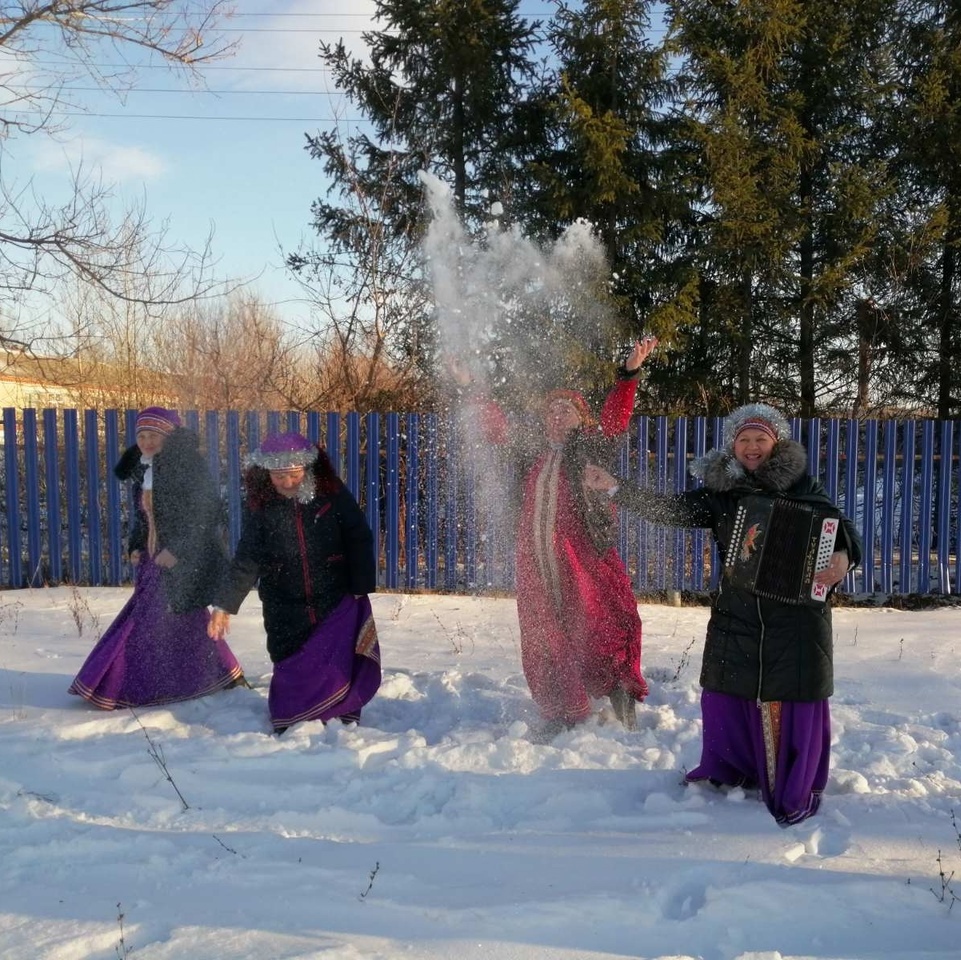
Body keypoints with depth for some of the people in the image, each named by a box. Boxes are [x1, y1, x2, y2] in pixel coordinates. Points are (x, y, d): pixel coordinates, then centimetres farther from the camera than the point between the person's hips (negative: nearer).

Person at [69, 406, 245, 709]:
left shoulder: (187, 465, -11)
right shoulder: (144, 471, 15)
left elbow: (208, 513, -18)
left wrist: (178, 550, -21)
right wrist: (136, 547, 8)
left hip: (186, 561, -8)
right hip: (156, 560, 8)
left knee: (161, 626, -7)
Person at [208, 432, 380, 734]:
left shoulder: (332, 493, -7)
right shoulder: (259, 505, -3)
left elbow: (359, 540, -1)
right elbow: (247, 560, 0)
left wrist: (361, 587, -4)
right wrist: (224, 605, -5)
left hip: (337, 603, -1)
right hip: (286, 612, 1)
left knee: (339, 672, -2)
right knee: (292, 676, 1)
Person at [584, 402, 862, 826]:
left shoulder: (802, 487, -3)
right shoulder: (720, 493, 5)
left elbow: (842, 529, -5)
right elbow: (670, 509, 3)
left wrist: (842, 557, -28)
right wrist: (614, 487, -3)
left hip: (796, 616, -3)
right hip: (736, 615, 4)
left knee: (793, 702, 2)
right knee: (728, 693, 11)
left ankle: (796, 790, 20)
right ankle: (731, 770, 34)